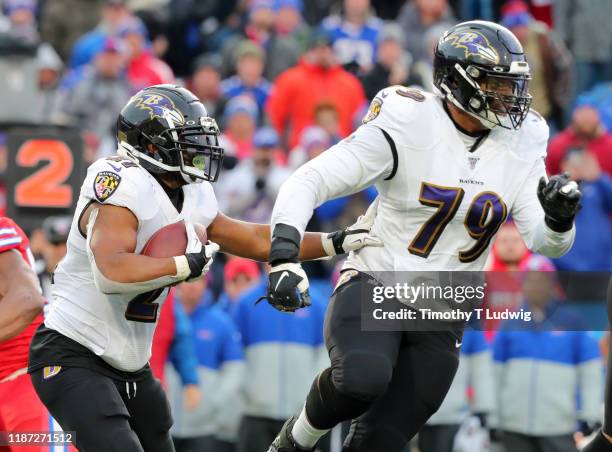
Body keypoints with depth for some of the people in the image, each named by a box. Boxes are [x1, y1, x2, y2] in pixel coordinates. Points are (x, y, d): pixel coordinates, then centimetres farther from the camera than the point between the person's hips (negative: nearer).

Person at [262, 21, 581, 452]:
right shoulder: (405, 129, -13)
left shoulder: (518, 146, 1)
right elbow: (306, 183, -16)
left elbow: (544, 241, -2)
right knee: (362, 380, -35)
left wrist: (559, 218, -25)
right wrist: (284, 257, -30)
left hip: (440, 320, 4)